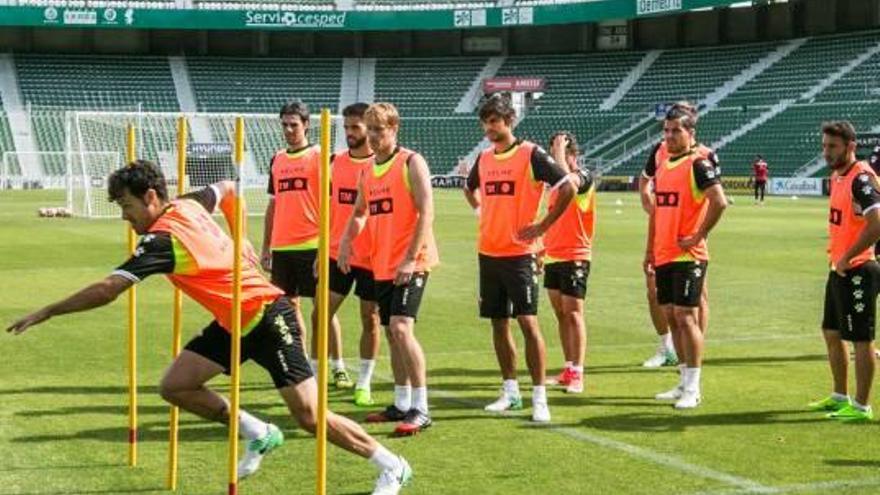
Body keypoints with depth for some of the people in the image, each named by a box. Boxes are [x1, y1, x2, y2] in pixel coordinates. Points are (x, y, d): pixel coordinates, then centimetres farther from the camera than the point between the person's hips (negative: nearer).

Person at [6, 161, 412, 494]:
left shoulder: (163, 239, -23)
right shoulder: (188, 206, 2)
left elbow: (107, 290, -28)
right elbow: (226, 189, 24)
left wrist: (45, 313, -22)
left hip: (268, 317, -9)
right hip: (234, 322, 10)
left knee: (309, 415, -10)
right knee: (175, 386, 2)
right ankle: (260, 435, 16)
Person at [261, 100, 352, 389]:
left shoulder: (320, 156, -3)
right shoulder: (277, 160, 14)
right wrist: (266, 247, 15)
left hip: (311, 245, -6)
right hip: (282, 246, 6)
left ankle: (339, 368, 3)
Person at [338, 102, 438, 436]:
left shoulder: (411, 163, -9)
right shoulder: (368, 171, 13)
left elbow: (426, 212, -16)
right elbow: (359, 213, 25)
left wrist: (411, 259, -22)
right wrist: (346, 242, 5)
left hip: (410, 263, -8)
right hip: (382, 264, 8)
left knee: (401, 327, -19)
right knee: (392, 333, 13)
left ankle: (421, 410, -16)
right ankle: (402, 404, 24)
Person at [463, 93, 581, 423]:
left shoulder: (530, 154, -8)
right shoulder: (484, 158, 11)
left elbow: (568, 188, -13)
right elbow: (470, 189, 32)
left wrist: (543, 225, -12)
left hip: (520, 252, -6)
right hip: (488, 253, 6)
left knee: (528, 322, -9)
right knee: (498, 324, 10)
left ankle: (539, 398, -6)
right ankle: (510, 392, 21)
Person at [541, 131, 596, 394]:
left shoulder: (585, 180, -10)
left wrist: (560, 148, -19)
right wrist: (542, 247, 18)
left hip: (574, 257, -8)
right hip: (553, 257, 8)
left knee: (573, 314, -8)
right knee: (561, 314, 10)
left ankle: (577, 373, -5)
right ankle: (568, 370, 17)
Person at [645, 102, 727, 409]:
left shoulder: (698, 164, -11)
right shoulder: (662, 164, 14)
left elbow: (719, 202, -22)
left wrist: (697, 237, -18)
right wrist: (650, 251, 18)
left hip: (688, 257, -8)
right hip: (664, 256, 8)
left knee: (686, 317, -8)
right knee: (671, 316, 11)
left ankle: (693, 388, -2)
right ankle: (684, 383, 20)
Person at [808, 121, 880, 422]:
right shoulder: (837, 176, 11)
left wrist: (847, 257, -22)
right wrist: (835, 252, 14)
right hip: (839, 270, 10)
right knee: (831, 332, 19)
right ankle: (840, 397, 31)